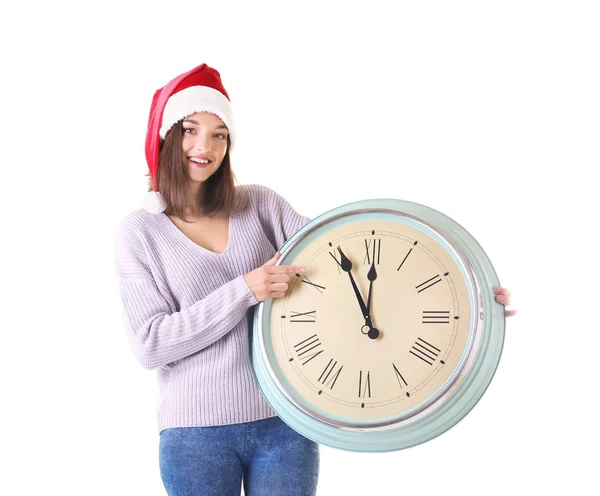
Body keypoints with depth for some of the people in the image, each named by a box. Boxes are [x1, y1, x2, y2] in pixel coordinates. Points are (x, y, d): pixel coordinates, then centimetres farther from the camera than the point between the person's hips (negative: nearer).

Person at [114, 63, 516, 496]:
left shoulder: (259, 205, 5)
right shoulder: (140, 232, 0)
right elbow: (150, 344, -8)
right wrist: (244, 291, -17)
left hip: (283, 423, 2)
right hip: (196, 433, -2)